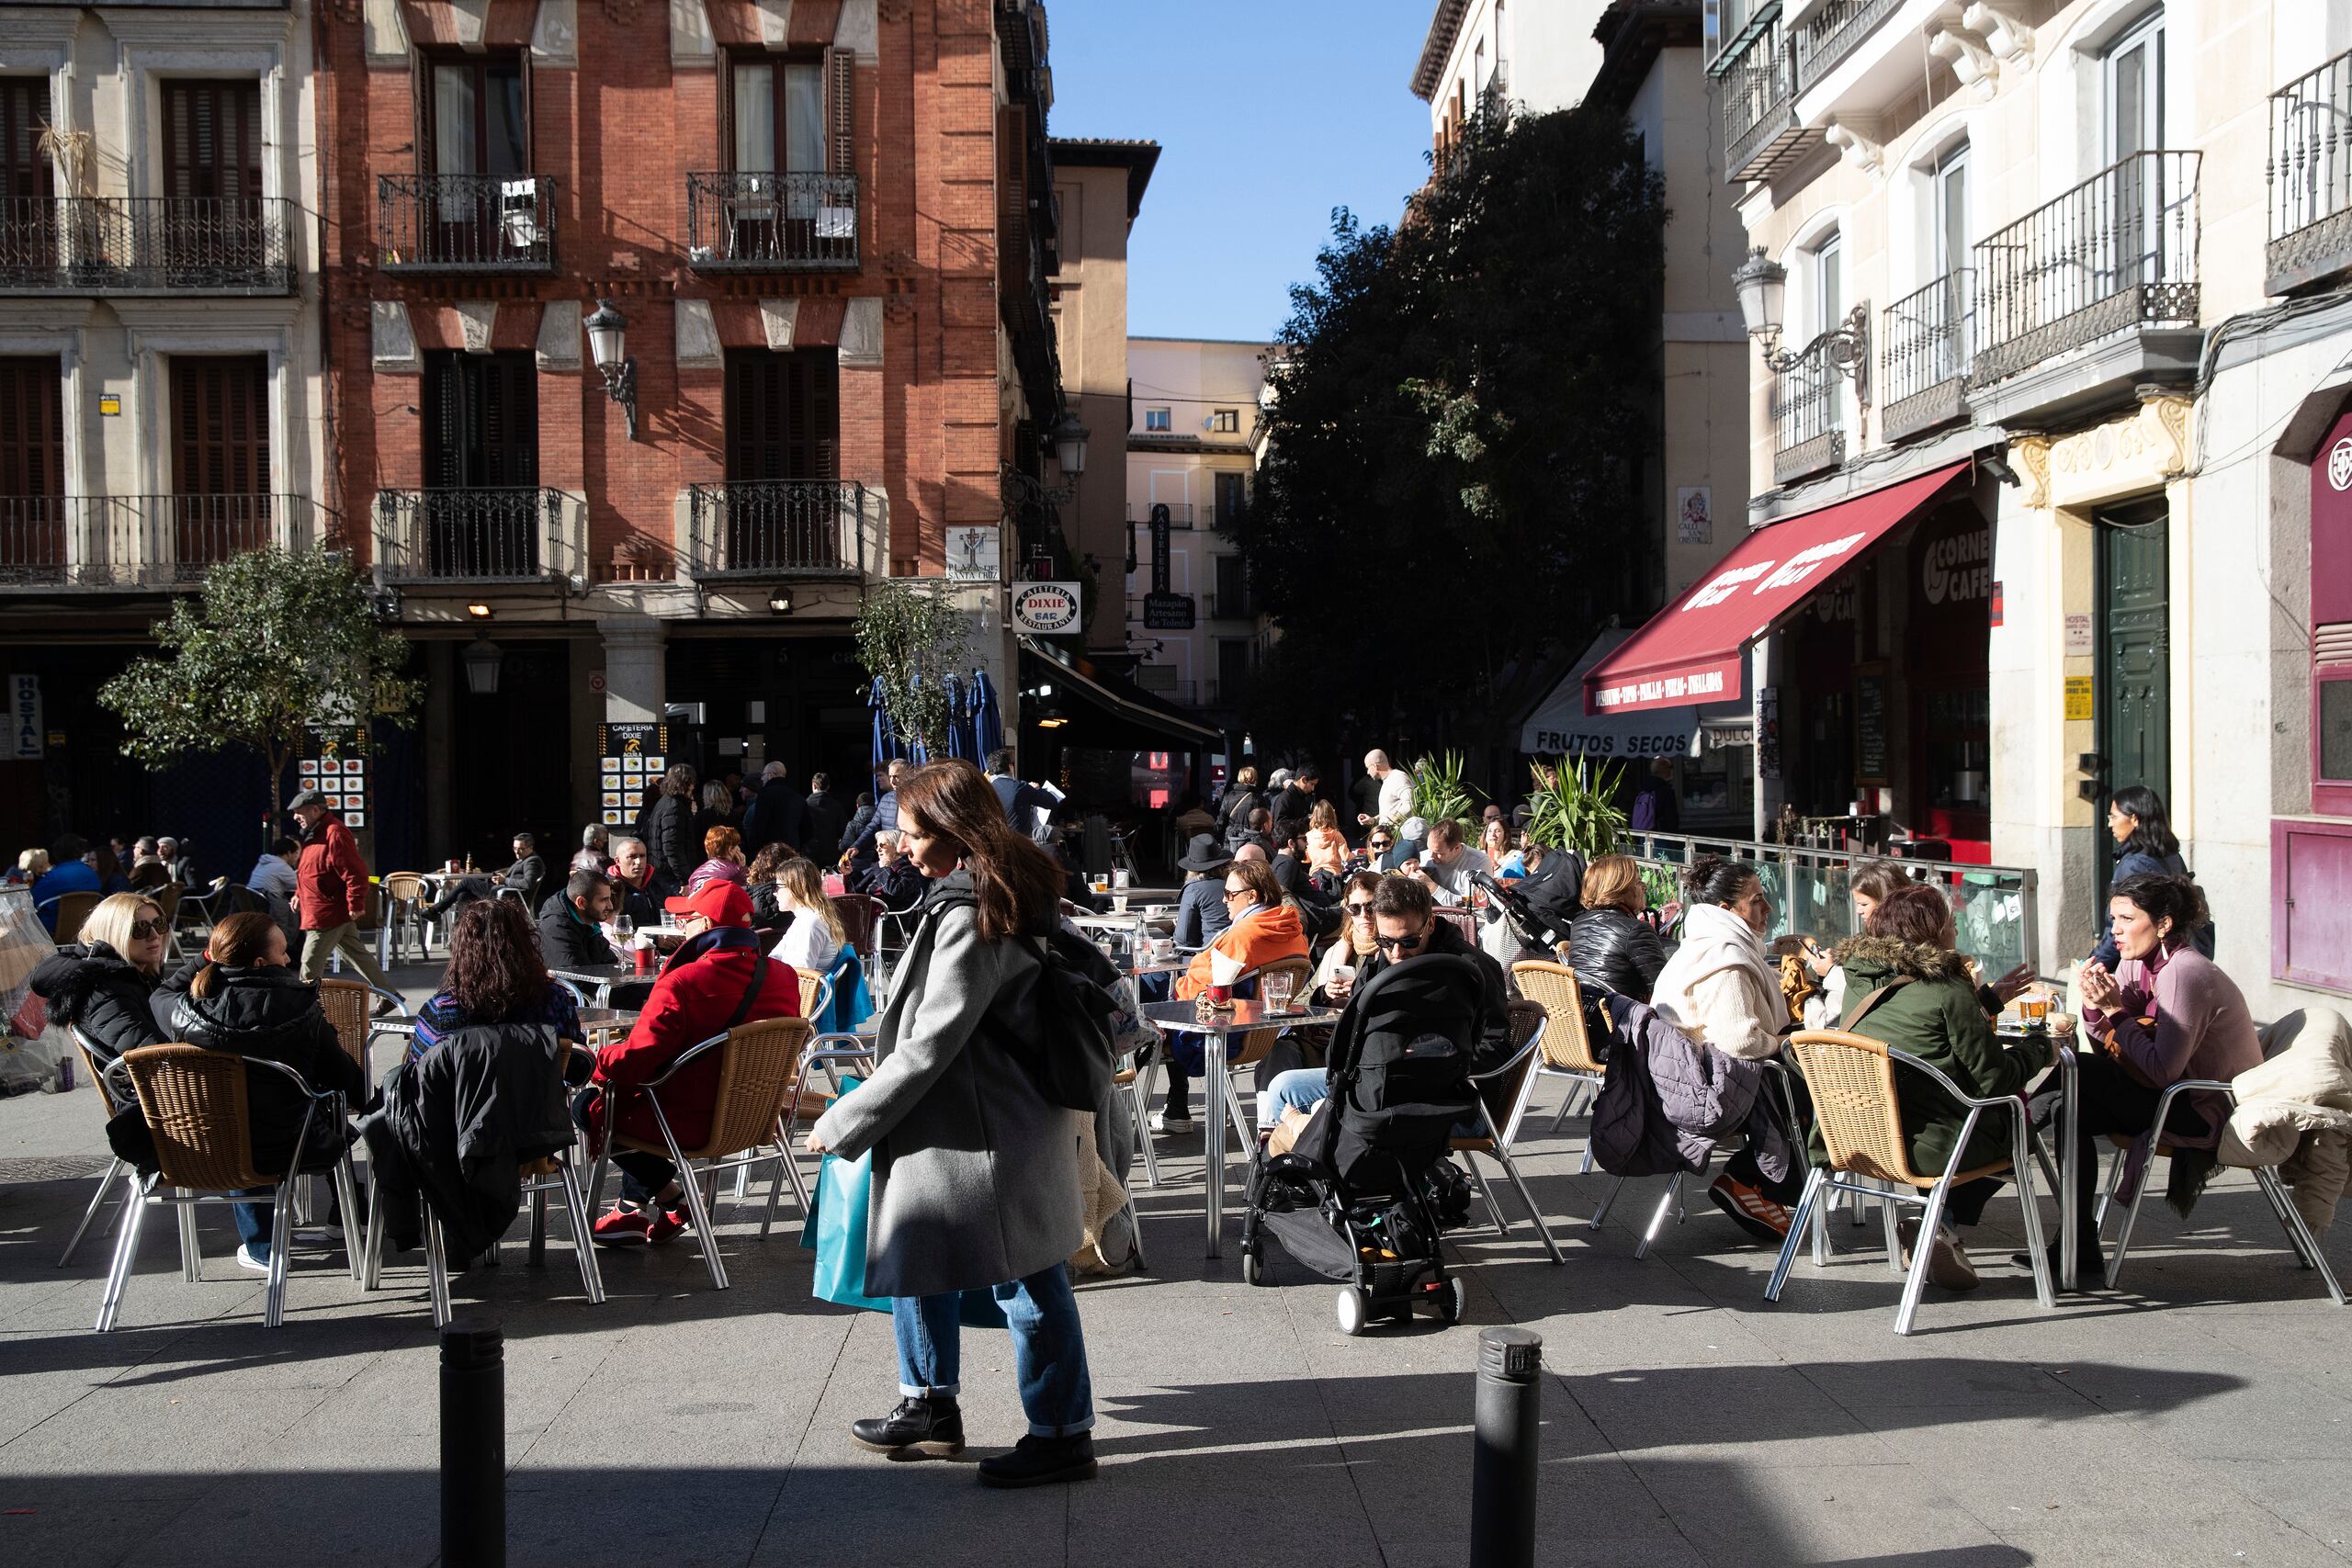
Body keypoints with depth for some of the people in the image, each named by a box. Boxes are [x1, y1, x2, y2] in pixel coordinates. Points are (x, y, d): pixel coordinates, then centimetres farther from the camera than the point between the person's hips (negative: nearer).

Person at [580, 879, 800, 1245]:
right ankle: (633, 1210, 32)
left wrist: (599, 1062, -3)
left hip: (688, 1123, -8)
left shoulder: (682, 983, -26)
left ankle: (672, 1197, 17)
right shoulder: (785, 977, -5)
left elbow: (636, 1062, -25)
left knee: (588, 1103, 15)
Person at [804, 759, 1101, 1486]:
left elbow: (932, 1044, -23)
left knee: (1025, 1281, 0)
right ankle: (929, 1406, 31)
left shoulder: (969, 913, -21)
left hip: (984, 1130, -11)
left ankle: (1063, 1433, 12)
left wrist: (845, 1122, -14)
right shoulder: (1010, 893, 9)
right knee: (910, 1252, 19)